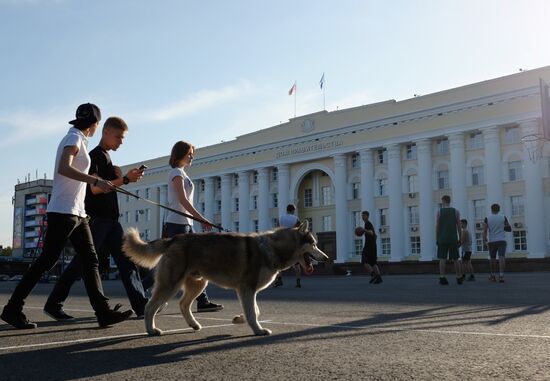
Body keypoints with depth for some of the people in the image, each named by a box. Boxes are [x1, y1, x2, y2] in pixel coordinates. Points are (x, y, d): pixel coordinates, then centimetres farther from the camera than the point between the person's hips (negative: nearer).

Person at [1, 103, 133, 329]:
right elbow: (63, 168, -25)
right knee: (46, 261, -6)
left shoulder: (77, 139, 20)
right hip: (63, 211, -10)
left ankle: (104, 312, 0)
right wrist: (96, 181, -30)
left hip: (76, 213, 10)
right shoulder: (74, 138, -8)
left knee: (90, 260, 3)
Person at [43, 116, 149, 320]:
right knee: (82, 261, -5)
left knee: (127, 260, 2)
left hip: (110, 219, 9)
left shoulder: (106, 158, 21)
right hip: (96, 218, -9)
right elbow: (95, 188, -18)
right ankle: (53, 304, 4)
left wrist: (117, 175, 6)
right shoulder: (96, 155, -7)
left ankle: (141, 305, 0)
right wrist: (124, 179, -19)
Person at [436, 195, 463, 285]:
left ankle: (442, 278, -9)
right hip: (453, 239, 1)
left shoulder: (439, 212, 2)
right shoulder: (456, 212, 5)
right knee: (455, 259, 6)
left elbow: (437, 227, -1)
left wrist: (437, 239, 4)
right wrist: (460, 239, 7)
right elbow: (458, 227, 2)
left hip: (442, 239, -1)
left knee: (442, 259, -1)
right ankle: (459, 278, 8)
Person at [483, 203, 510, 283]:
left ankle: (492, 276, 21)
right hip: (502, 240, -1)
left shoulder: (487, 218, 2)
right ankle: (501, 276, -22)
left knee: (492, 258, 13)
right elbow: (509, 228, 11)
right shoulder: (503, 217, 4)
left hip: (491, 241, 1)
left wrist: (484, 238, -3)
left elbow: (485, 229, -8)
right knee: (501, 257, -8)